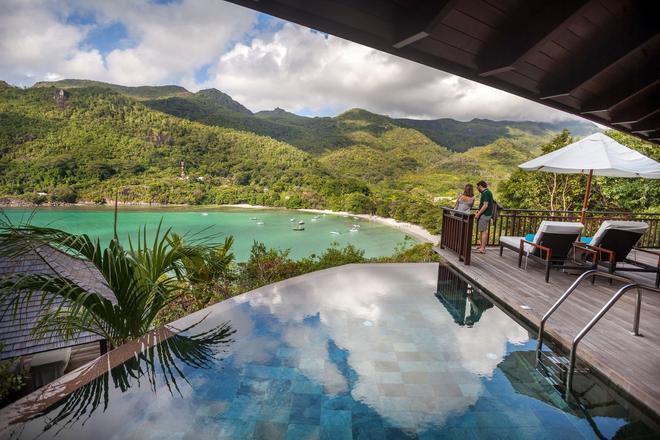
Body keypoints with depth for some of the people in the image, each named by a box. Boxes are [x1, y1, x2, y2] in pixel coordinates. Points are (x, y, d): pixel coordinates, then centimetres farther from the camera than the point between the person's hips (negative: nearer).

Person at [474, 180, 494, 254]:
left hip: (485, 214, -10)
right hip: (486, 214, 10)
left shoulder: (485, 193, -16)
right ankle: (481, 245, 23)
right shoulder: (487, 192, 16)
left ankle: (482, 249, -7)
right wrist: (479, 210, 18)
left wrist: (478, 214, -18)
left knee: (483, 231, -8)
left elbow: (485, 205, -22)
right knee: (482, 230, 15)